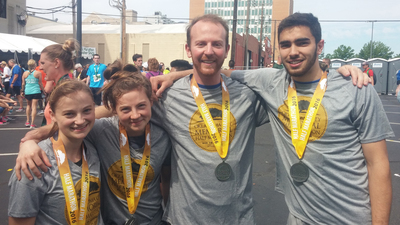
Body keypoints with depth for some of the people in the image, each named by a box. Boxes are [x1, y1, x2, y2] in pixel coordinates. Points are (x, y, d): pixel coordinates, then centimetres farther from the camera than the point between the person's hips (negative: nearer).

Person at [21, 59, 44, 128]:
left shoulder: (25, 73, 3)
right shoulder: (38, 73, -6)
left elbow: (23, 84, 8)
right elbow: (40, 84, -4)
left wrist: (22, 91, 20)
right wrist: (44, 90, 8)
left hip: (27, 91, 3)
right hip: (36, 91, -3)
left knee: (29, 105, 22)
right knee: (34, 106, -2)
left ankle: (27, 121, 26)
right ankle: (32, 124, -3)